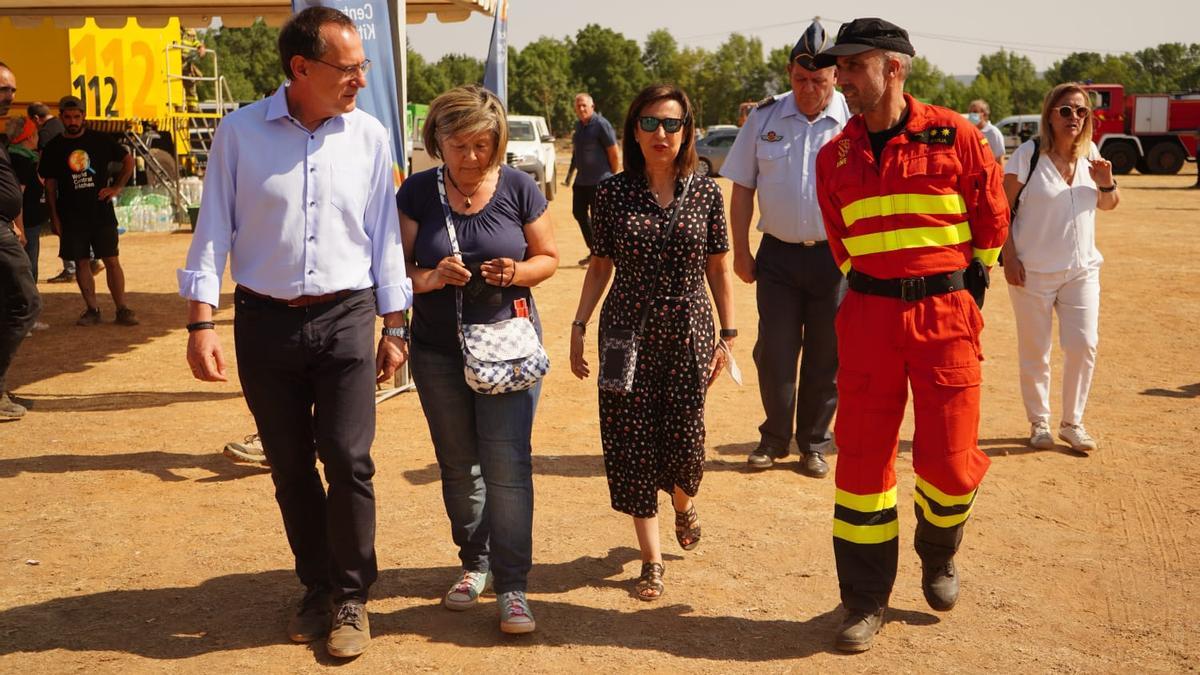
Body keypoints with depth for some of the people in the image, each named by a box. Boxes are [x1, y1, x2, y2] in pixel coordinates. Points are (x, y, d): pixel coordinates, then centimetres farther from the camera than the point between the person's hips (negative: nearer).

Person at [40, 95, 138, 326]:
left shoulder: (100, 140, 1)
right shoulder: (54, 148, 3)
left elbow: (128, 160, 11)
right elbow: (50, 185, 6)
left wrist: (117, 187, 0)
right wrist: (54, 216, 1)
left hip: (102, 212, -1)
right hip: (71, 216, 1)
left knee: (111, 261, -2)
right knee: (81, 263, 4)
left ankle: (122, 309, 3)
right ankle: (92, 309, 13)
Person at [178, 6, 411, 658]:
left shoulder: (369, 136, 1)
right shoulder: (240, 132, -3)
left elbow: (383, 234, 6)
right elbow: (213, 229, -1)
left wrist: (394, 325, 7)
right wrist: (200, 322, -7)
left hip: (346, 317, 0)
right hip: (265, 322, 0)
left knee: (348, 459, -6)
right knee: (290, 467, 10)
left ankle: (351, 598, 12)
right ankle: (317, 586, 28)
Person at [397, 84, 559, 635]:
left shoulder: (518, 188, -3)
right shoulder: (418, 193, -1)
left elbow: (548, 258, 4)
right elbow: (400, 269, 1)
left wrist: (518, 271, -17)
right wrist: (432, 277, -21)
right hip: (439, 352, 2)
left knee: (507, 466, -7)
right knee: (458, 466, 13)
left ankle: (512, 585, 2)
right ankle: (474, 563, 32)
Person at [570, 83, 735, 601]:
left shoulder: (705, 193, 1)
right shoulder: (613, 193, 0)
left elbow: (718, 268, 7)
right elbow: (600, 266, 7)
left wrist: (728, 334, 5)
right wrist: (578, 327, 2)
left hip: (688, 334, 0)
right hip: (627, 334, 0)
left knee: (684, 442, 2)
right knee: (632, 445, 0)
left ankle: (683, 502, 39)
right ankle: (652, 560, 14)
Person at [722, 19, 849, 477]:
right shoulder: (765, 117, 2)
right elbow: (742, 187, 6)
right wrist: (740, 250, 3)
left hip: (837, 256, -1)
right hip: (778, 254, 1)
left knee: (825, 358, 8)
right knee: (773, 353, 5)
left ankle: (813, 444, 24)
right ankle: (774, 438, 24)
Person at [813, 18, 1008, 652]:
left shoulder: (954, 135, -3)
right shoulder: (835, 158, 5)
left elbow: (992, 217, 7)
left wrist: (972, 283, 9)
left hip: (945, 313, -2)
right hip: (868, 314, 3)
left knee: (949, 460, -2)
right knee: (862, 456, 3)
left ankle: (938, 554, 32)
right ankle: (865, 600, 17)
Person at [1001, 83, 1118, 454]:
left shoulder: (1090, 153, 5)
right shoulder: (1029, 154, -9)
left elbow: (1108, 205, 16)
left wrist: (1106, 183, -7)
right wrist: (1009, 256, -13)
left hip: (1082, 269, 4)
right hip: (1033, 270, -4)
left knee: (1083, 346, 0)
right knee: (1034, 352, 5)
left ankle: (1072, 423, 17)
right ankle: (1039, 423, 22)